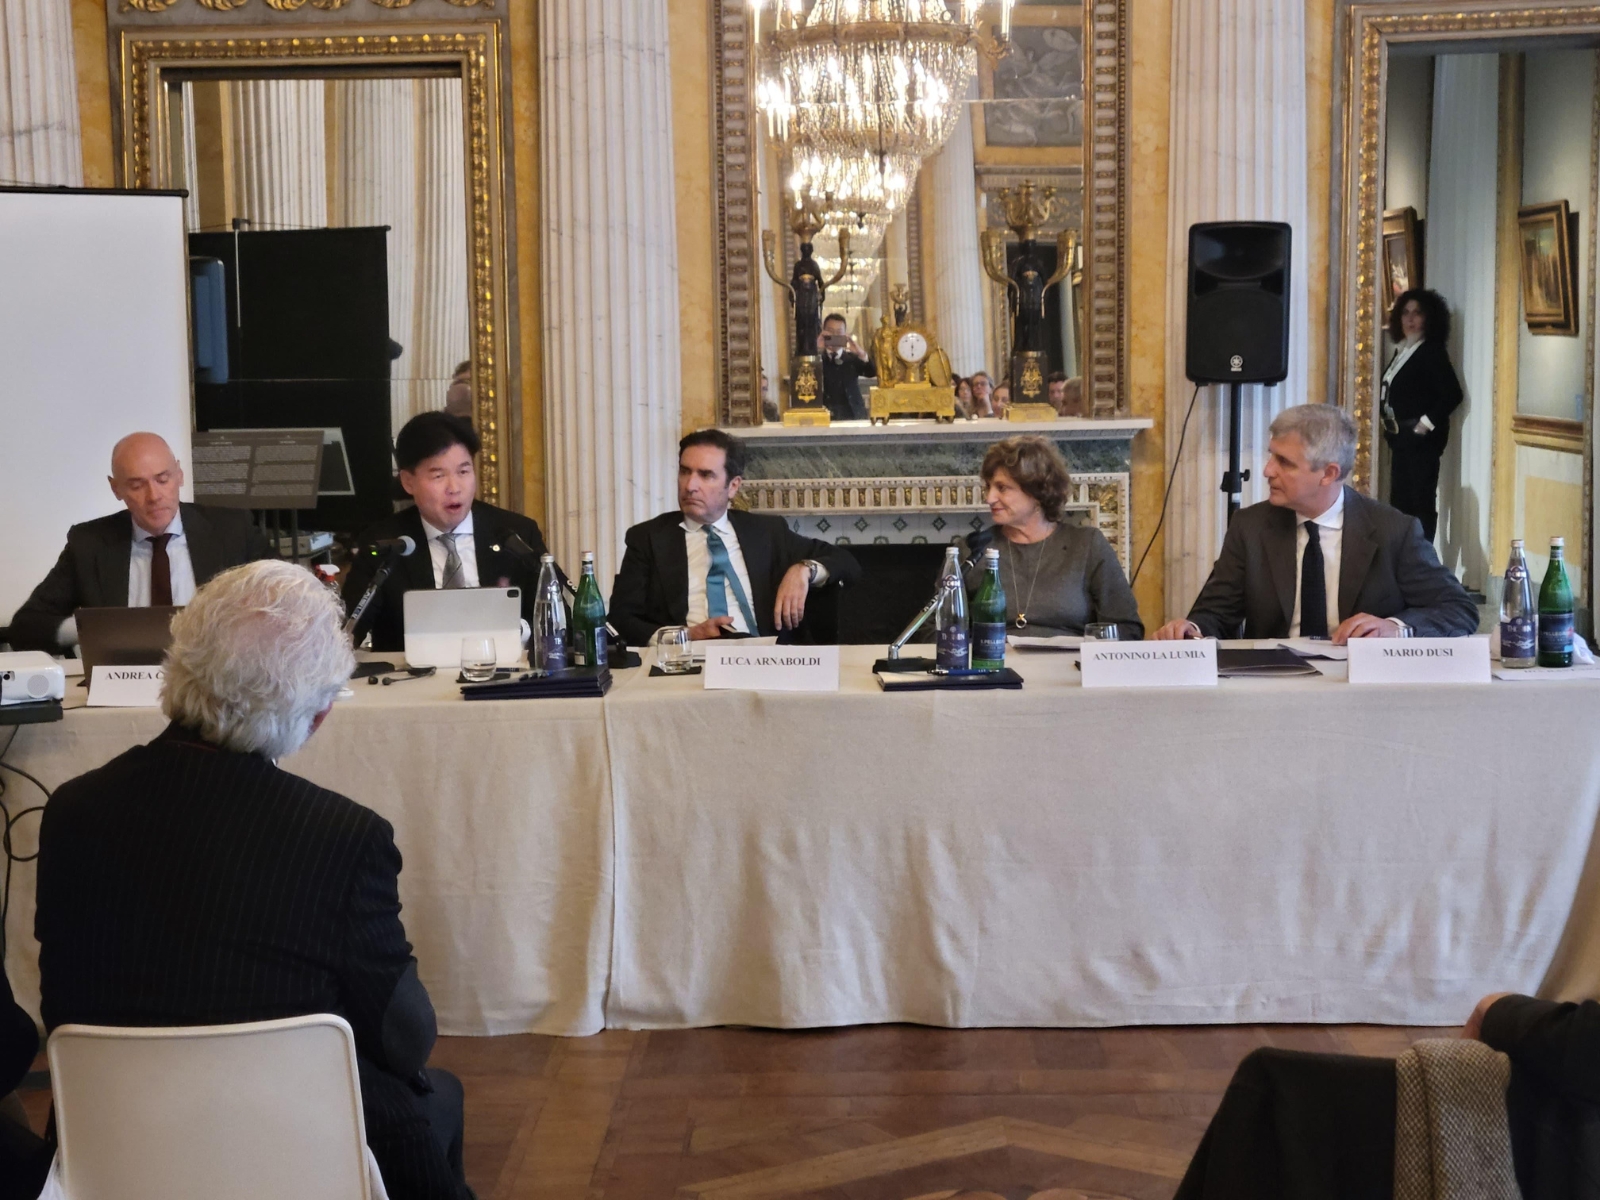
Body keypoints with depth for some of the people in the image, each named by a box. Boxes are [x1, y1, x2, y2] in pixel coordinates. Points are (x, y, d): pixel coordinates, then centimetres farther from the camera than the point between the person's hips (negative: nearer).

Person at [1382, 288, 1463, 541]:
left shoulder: (1432, 352, -10)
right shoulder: (1402, 350, 14)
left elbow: (1452, 394, -18)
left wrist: (1427, 423, -16)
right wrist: (1390, 424, 8)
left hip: (1421, 438, -9)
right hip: (1400, 437, 9)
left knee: (1422, 502, -8)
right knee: (1399, 501, 12)